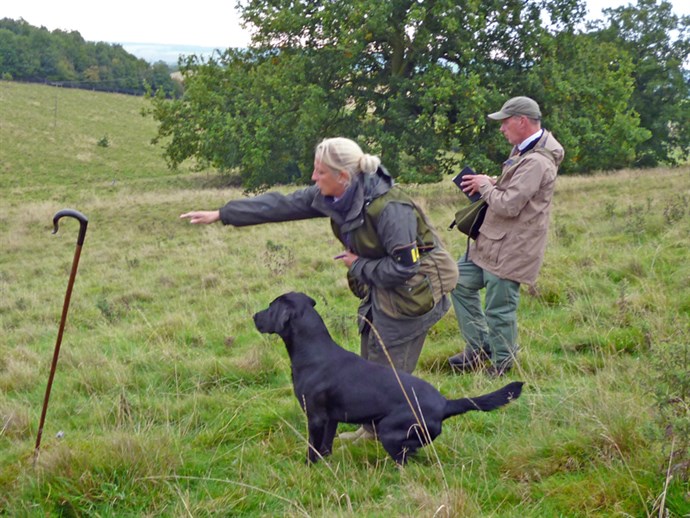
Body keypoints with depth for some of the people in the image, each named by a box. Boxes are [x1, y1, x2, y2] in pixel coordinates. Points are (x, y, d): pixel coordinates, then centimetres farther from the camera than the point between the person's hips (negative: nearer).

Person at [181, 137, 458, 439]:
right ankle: (374, 428, 36)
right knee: (371, 365, 19)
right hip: (379, 290, 9)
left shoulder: (388, 208, -31)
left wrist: (359, 266, -17)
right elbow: (281, 205, 0)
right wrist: (221, 215, 1)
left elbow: (404, 267, -30)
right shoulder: (330, 197, -6)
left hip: (410, 294, -8)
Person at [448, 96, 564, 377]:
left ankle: (502, 365, 20)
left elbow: (508, 205, -27)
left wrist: (485, 186, -10)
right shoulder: (524, 150, 9)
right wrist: (493, 183, 5)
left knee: (499, 310, 0)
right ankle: (479, 349, 27)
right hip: (493, 240, 11)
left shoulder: (536, 162, -25)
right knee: (461, 283, 17)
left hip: (510, 248, -11)